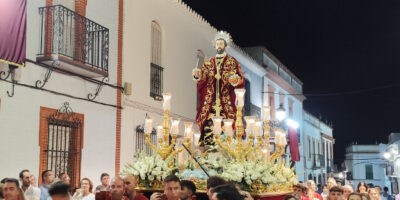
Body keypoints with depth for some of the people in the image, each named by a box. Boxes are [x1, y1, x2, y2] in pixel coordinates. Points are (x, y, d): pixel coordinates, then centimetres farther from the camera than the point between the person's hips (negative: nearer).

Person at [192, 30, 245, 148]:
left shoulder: (232, 62, 11)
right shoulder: (208, 63, 19)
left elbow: (241, 79, 3)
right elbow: (202, 79, 11)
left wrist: (236, 80, -19)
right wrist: (197, 75, -10)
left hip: (226, 100, -3)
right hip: (210, 99, 3)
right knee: (209, 124, -7)